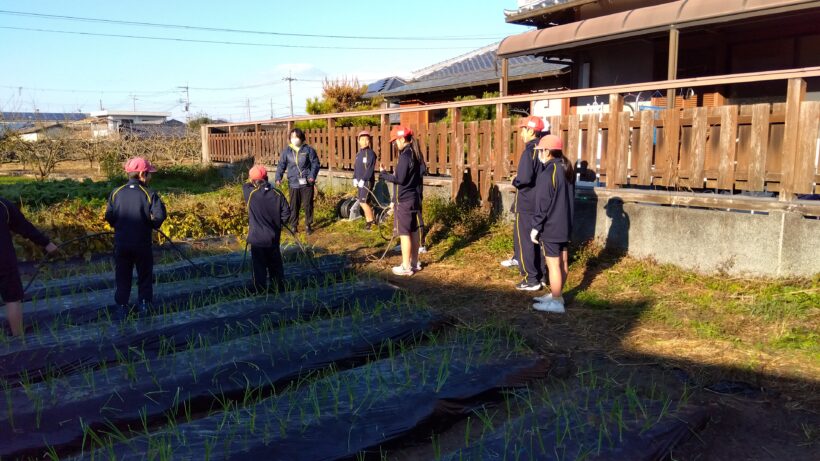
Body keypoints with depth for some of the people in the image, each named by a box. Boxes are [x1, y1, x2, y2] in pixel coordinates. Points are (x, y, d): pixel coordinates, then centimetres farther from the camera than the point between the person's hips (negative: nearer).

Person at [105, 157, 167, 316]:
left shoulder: (116, 193, -3)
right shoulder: (149, 195, -13)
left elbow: (109, 216, -2)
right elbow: (158, 216, -20)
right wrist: (152, 224, 2)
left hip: (121, 243, 3)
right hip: (142, 244, -2)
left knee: (122, 276, 14)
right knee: (145, 275, 15)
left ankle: (122, 306, 17)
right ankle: (144, 304, 18)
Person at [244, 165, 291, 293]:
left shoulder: (251, 193, -11)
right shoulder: (277, 194, -6)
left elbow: (245, 186, 12)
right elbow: (286, 213, -4)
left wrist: (251, 182, 30)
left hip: (257, 238, -3)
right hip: (273, 238, 3)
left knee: (259, 268, 5)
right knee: (276, 266, 17)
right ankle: (280, 291, 25)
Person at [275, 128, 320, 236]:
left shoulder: (308, 150, -1)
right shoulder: (286, 151, 4)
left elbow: (315, 164, 1)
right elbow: (281, 165, 6)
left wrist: (312, 176, -13)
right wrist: (278, 178, -7)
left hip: (307, 183, -1)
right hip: (293, 183, 1)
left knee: (308, 205, 5)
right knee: (294, 206, 5)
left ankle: (308, 225, 19)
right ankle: (293, 226, 17)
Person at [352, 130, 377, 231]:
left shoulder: (370, 153, -12)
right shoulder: (359, 153, 12)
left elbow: (370, 169, -19)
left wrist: (363, 180, -22)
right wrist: (355, 178, 6)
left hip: (367, 181, -8)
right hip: (360, 182, 8)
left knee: (364, 202, -10)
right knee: (361, 201, 11)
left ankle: (370, 221, 3)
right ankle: (368, 219, 22)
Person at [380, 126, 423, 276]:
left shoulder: (405, 156, -18)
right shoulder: (415, 154, 10)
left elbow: (400, 179, -20)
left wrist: (383, 174, -8)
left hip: (404, 201, -9)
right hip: (415, 199, 9)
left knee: (404, 233, -3)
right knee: (414, 231, 14)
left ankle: (406, 267, 2)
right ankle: (414, 263, 23)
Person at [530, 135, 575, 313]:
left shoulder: (547, 174, -20)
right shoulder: (566, 170, 9)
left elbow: (542, 205, -19)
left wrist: (535, 228, -12)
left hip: (551, 227, -10)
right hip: (564, 225, 10)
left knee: (553, 264, -2)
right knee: (562, 261, 16)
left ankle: (556, 302, 4)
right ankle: (556, 295, 29)